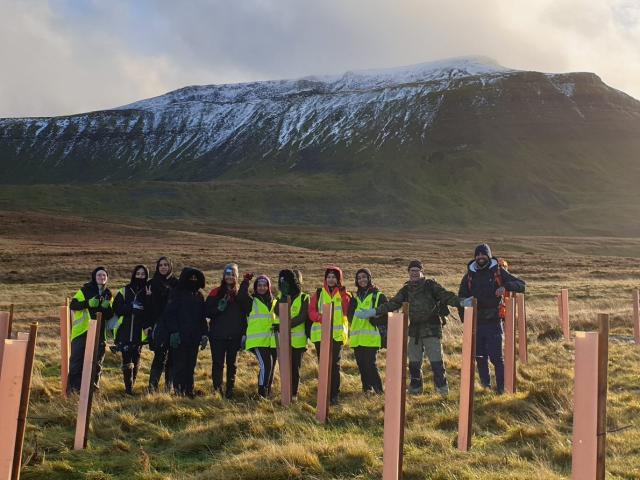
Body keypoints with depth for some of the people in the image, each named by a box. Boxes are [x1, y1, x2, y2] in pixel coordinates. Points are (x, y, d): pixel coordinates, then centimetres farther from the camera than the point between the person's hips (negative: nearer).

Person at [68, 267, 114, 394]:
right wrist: (88, 303, -22)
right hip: (82, 330, -4)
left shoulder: (107, 294, 13)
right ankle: (73, 386, 4)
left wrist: (107, 307, -9)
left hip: (99, 332, 4)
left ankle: (94, 384, 17)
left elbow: (109, 316, 12)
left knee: (97, 359, 7)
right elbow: (73, 305, -9)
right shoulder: (85, 290, -1)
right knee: (77, 358, -3)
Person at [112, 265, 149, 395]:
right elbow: (116, 308, -3)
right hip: (125, 331, -1)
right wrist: (131, 307, -15)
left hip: (140, 332, 1)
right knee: (127, 359, -5)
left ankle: (132, 385, 19)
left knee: (136, 359, 7)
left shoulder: (148, 292, 6)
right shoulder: (124, 291, 4)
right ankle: (128, 387, -1)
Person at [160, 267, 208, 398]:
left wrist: (204, 334, 9)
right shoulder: (176, 294, -4)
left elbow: (202, 317, 16)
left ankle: (189, 390, 16)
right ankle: (178, 390, 6)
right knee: (180, 364, -2)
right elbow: (170, 314, -10)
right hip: (179, 336, -5)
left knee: (191, 365, 9)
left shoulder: (199, 295, 13)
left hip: (194, 337, 5)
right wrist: (174, 332, -17)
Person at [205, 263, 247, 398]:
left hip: (234, 336, 2)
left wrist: (244, 333, 4)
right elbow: (207, 312, -1)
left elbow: (244, 314, 10)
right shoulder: (216, 293, 1)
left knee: (231, 363, 9)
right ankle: (217, 390, 5)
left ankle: (230, 391, 16)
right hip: (217, 336, -2)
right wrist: (218, 309, -19)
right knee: (218, 363, -2)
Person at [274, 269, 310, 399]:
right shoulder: (280, 296, 12)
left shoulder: (303, 298, 0)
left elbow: (302, 317, -13)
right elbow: (276, 313, -1)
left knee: (295, 367, 3)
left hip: (297, 339, -3)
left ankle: (294, 393, 12)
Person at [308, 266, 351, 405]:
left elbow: (347, 311, -6)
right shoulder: (318, 293, 10)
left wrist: (343, 294, -18)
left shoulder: (344, 294, 7)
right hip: (320, 334, 2)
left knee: (335, 365, -2)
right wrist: (321, 317, -17)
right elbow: (311, 311, 0)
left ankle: (334, 395, 4)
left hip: (338, 334, -1)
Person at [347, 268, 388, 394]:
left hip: (371, 337, -5)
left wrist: (374, 319, -17)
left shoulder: (378, 296, 2)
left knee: (370, 364, -12)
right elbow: (350, 315, 21)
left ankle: (378, 389, 0)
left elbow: (386, 314, -2)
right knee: (361, 365, 7)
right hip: (357, 338, 5)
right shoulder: (355, 296, 18)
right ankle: (367, 388, 18)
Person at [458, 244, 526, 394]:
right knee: (479, 356, 9)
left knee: (496, 357, -4)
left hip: (493, 321, -3)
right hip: (476, 322, 4)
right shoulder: (469, 274, 8)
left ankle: (501, 387, 5)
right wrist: (464, 318, 8)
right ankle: (486, 385, 22)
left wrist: (506, 286, -22)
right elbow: (462, 297, 17)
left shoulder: (499, 272, 0)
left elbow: (521, 285, -2)